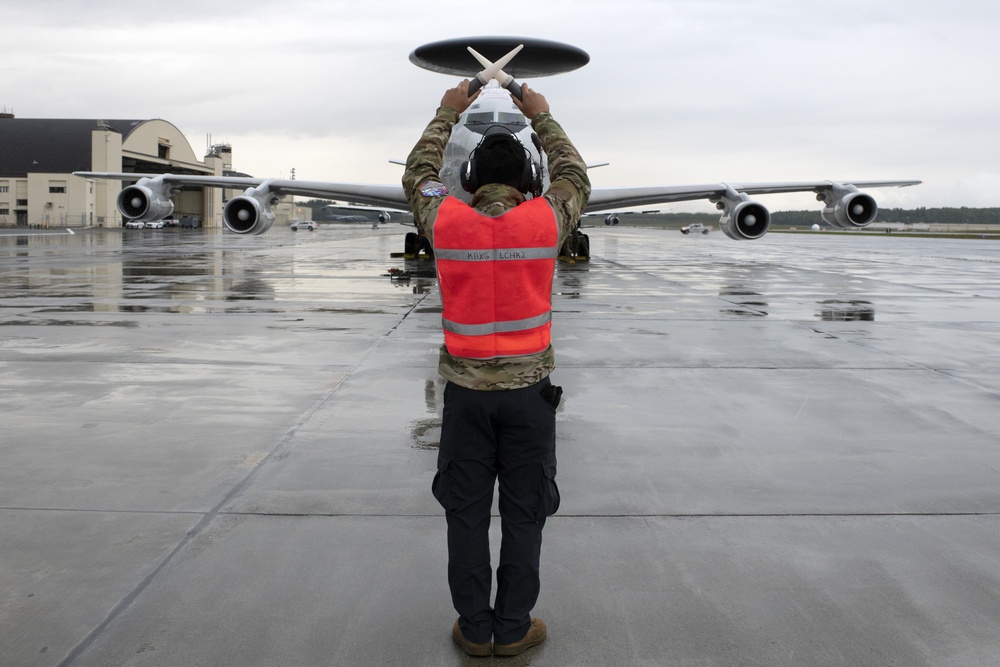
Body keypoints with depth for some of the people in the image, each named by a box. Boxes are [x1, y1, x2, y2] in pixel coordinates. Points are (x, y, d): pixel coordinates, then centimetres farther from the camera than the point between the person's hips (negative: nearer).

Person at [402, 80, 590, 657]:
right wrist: (542, 118, 26)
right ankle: (513, 629, 20)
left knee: (466, 512, 11)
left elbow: (418, 175, 17)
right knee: (524, 515, 10)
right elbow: (575, 177, 15)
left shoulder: (445, 220, -5)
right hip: (529, 389, -1)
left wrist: (446, 115, 28)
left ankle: (475, 628, 21)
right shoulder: (545, 220, -6)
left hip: (466, 390, 1)